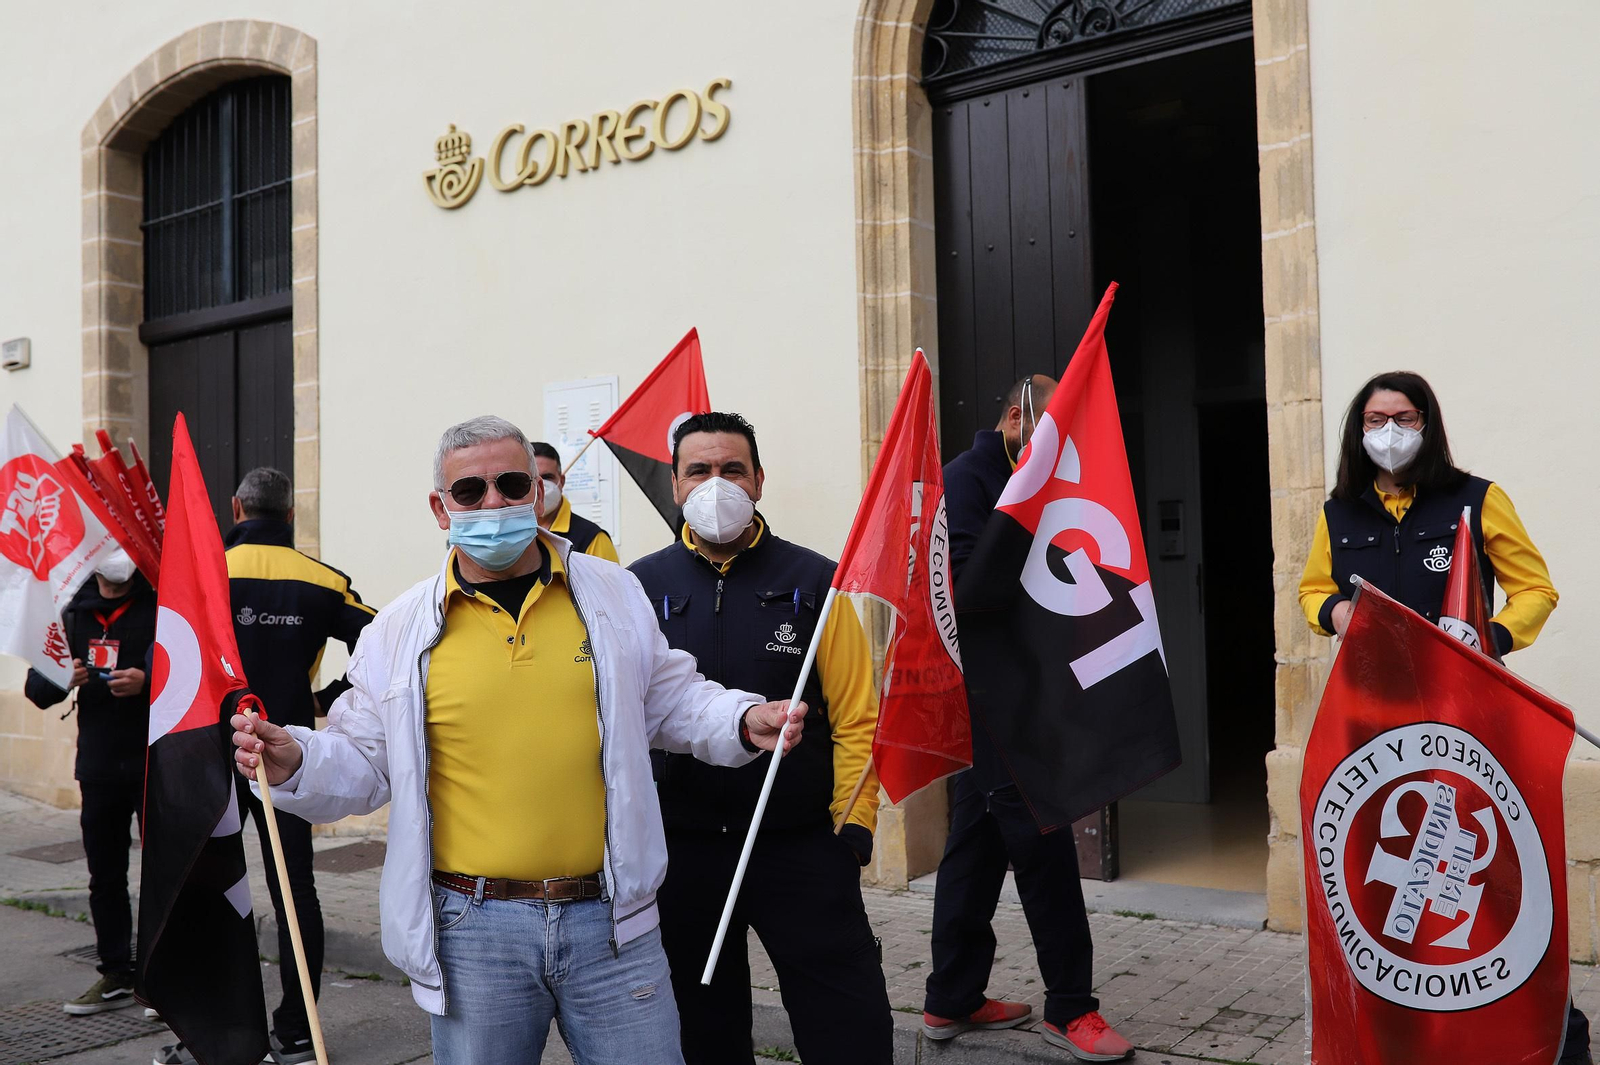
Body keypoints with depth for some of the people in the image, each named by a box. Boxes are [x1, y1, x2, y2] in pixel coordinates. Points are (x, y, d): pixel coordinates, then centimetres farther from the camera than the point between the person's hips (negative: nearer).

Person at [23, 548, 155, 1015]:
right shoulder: (73, 612, 11)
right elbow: (36, 688, 11)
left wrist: (148, 680, -28)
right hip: (97, 765, 5)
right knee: (105, 876, 12)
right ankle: (117, 976, 24)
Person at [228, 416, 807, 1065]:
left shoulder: (613, 594, 5)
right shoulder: (400, 629, 2)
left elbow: (670, 700, 14)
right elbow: (362, 763, 8)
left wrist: (742, 722, -3)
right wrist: (294, 763, -12)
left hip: (611, 920, 1)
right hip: (473, 928, 0)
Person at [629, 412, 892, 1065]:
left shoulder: (813, 582, -1)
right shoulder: (639, 588, 2)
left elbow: (855, 716, -3)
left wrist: (854, 826, -9)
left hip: (803, 846, -2)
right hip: (680, 849, 2)